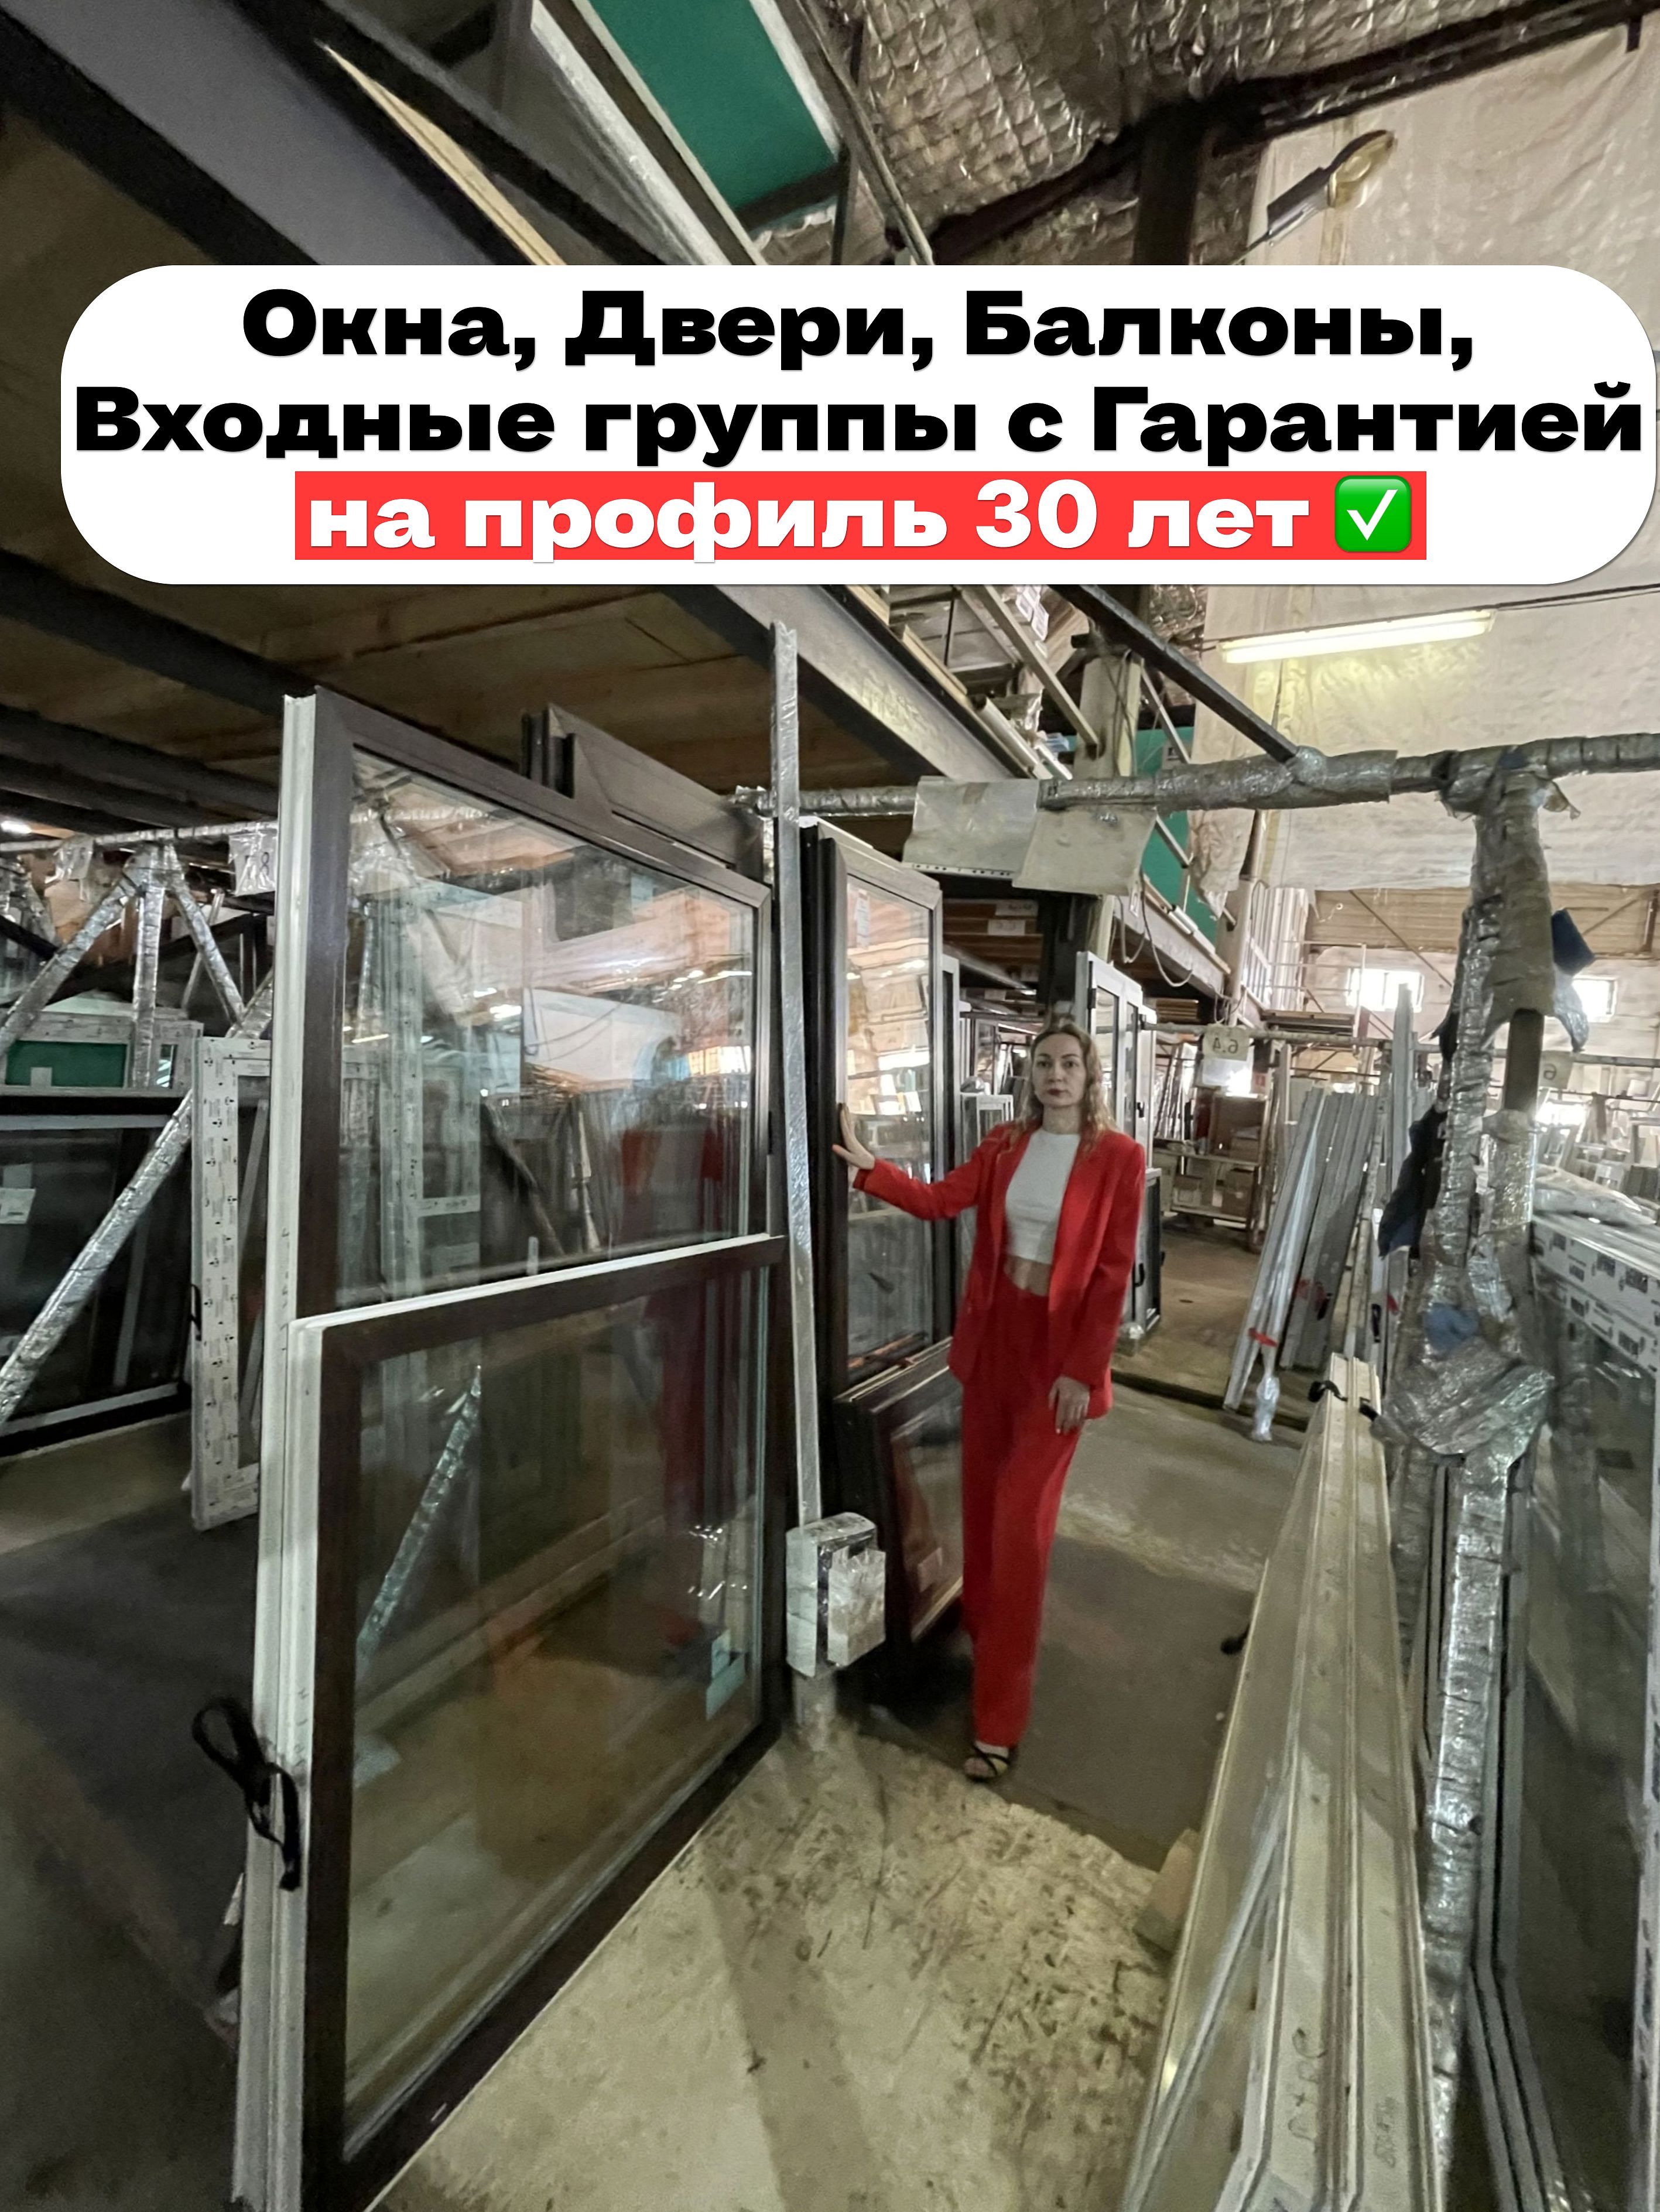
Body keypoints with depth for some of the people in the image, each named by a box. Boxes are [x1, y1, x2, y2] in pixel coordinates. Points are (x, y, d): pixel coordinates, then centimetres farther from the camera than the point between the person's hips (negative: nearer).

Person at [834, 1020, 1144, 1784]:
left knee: (1021, 1523, 0)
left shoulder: (1118, 1156, -9)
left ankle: (998, 1723, 14)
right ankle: (981, 1631, 42)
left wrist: (1082, 1370, -13)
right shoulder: (1005, 1143, 3)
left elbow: (1112, 1274, -11)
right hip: (993, 1336, 4)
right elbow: (941, 1200, -5)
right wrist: (869, 1167, -18)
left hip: (1059, 1349, -4)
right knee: (981, 1500, 17)